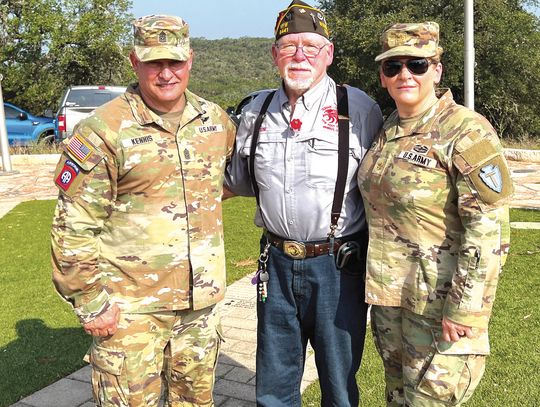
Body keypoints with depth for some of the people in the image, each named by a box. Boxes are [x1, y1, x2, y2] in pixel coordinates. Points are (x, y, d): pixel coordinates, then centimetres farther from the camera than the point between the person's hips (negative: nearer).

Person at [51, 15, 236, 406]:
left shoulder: (215, 119, 4)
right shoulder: (104, 130, -12)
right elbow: (74, 227, -11)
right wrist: (90, 301, -11)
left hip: (201, 300, 5)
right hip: (129, 307, -4)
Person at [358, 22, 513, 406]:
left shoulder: (467, 132, -15)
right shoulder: (388, 129, 7)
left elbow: (488, 229, -19)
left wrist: (464, 308, -20)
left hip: (440, 301, -7)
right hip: (388, 295, 7)